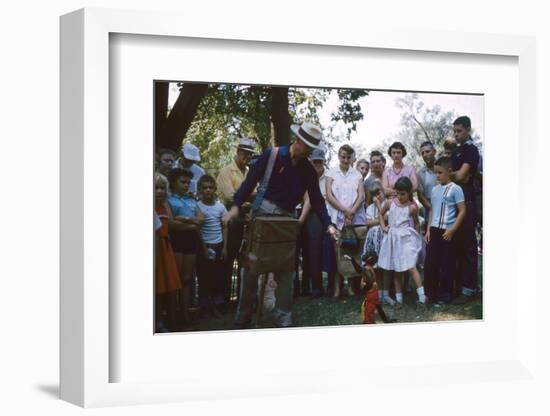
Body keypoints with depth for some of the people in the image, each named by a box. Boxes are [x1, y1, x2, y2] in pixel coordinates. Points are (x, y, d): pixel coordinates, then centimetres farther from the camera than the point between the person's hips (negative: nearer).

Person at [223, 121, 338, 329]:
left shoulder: (308, 170, 4)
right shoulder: (272, 155, -7)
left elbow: (317, 200, 4)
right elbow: (250, 181, -8)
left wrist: (328, 224, -8)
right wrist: (236, 206, -19)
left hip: (287, 219, 3)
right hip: (263, 214, -3)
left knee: (285, 270, 1)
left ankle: (284, 318, 8)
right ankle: (243, 317, 11)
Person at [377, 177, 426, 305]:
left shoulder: (412, 207, -6)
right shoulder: (390, 202, 1)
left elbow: (416, 223, 8)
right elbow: (381, 214, 18)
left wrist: (416, 237, 6)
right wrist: (383, 227, 6)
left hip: (406, 238, -4)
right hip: (392, 238, 4)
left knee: (411, 267, -13)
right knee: (396, 269, 10)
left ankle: (421, 294, -14)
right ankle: (398, 296, 17)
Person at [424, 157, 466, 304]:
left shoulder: (455, 189, -7)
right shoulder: (435, 189, 11)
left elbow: (462, 211, -9)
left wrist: (452, 230, -14)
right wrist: (428, 229, 9)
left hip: (447, 232, -6)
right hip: (434, 230, 6)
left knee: (447, 264, 2)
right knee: (430, 262, 6)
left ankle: (445, 294, 11)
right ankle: (430, 292, 15)